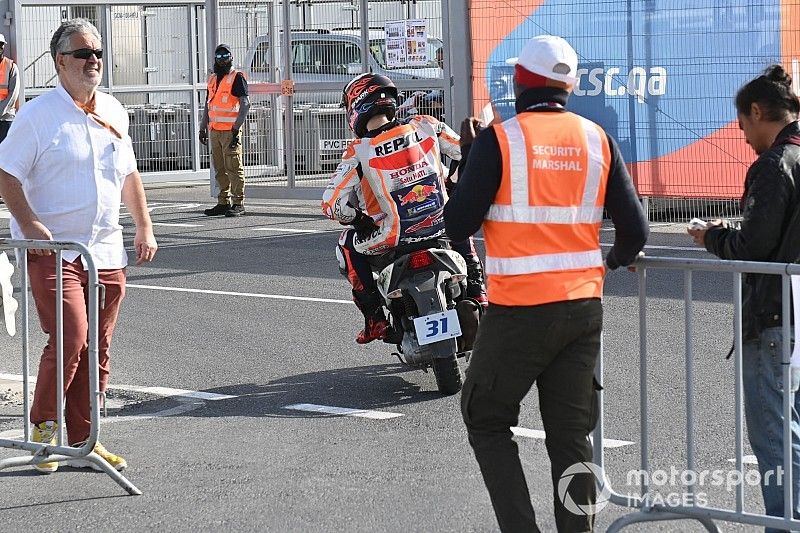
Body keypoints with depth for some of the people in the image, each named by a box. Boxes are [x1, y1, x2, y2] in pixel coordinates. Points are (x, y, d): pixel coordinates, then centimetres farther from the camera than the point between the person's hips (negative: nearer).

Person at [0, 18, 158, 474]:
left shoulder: (114, 112, 12)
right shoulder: (38, 115, -6)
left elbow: (129, 174, 22)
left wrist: (144, 227, 16)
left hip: (106, 250, 6)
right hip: (53, 249, -5)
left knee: (96, 350, 6)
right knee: (71, 339, -16)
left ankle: (82, 442, 15)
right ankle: (43, 427, 4)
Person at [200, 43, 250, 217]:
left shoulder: (237, 78, -5)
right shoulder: (212, 79, 17)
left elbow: (245, 104, -13)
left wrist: (236, 129, -19)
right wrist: (203, 128, 17)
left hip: (230, 131, -7)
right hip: (214, 130, 7)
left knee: (233, 168, -7)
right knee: (219, 169, 10)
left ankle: (238, 204, -4)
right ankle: (223, 203, 15)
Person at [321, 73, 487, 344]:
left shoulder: (358, 152, -11)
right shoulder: (426, 126, -5)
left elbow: (332, 205, -11)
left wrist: (358, 219, 9)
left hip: (393, 238, -3)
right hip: (443, 227, 3)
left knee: (349, 244, 25)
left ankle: (375, 318, 17)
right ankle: (476, 293, 27)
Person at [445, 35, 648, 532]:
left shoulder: (498, 140, -9)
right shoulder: (597, 140, 4)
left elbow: (459, 224, -6)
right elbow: (635, 230, 4)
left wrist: (467, 158, 8)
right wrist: (614, 260, 26)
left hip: (519, 311, -4)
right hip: (584, 307, 4)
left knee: (487, 419, 10)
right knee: (572, 433, 12)